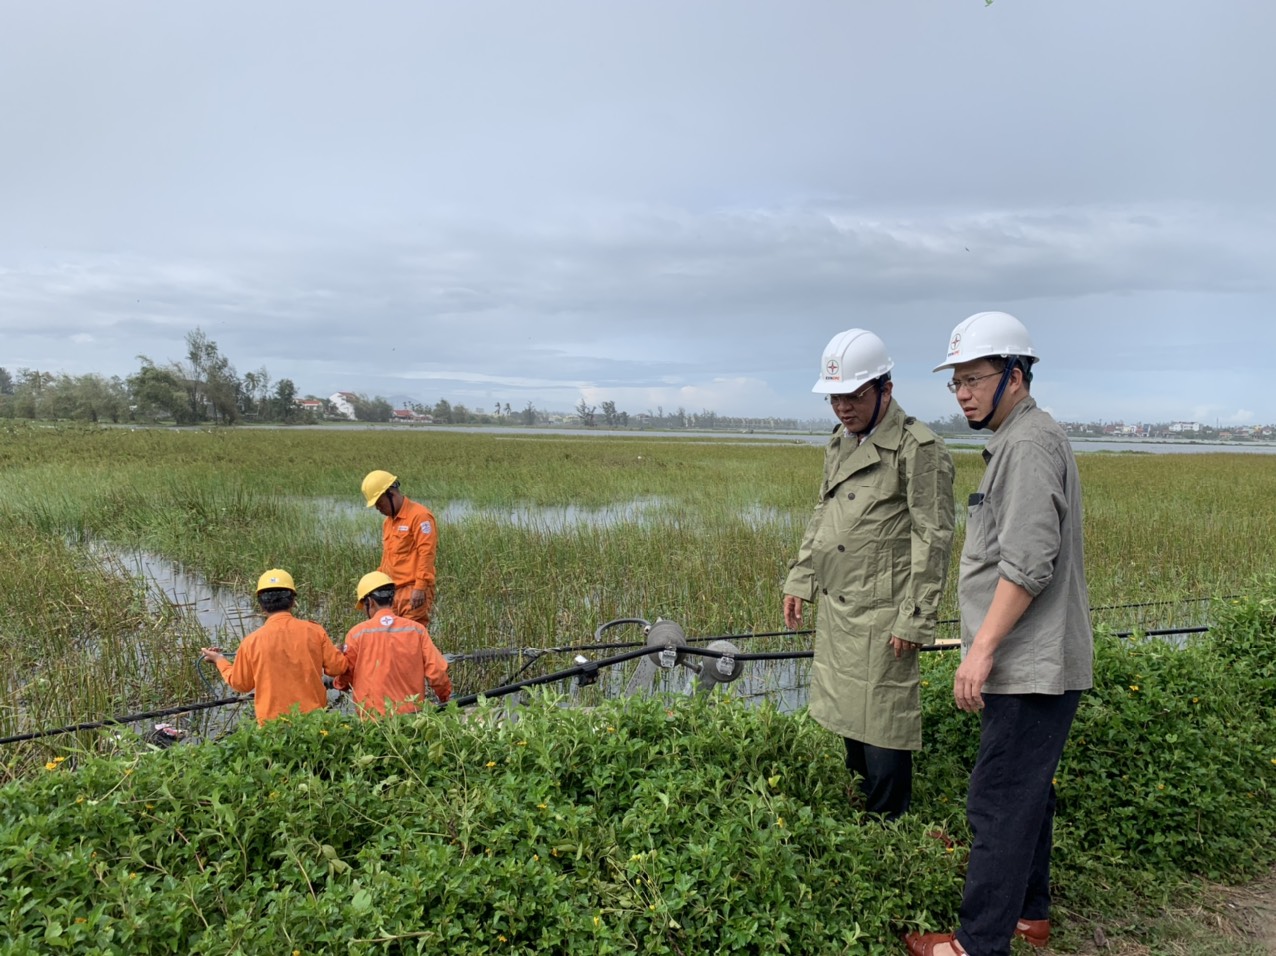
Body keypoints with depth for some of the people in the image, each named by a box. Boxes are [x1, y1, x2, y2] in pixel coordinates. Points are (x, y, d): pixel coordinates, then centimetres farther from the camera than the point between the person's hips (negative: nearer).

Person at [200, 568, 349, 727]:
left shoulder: (251, 642, -7)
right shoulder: (314, 631, -7)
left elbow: (240, 684, 8)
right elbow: (338, 667, -1)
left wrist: (219, 660, 25)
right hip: (314, 720, 1)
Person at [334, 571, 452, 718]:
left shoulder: (357, 633, 2)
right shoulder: (417, 630, 4)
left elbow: (343, 679, 10)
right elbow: (436, 671, 2)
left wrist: (338, 683, 33)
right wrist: (445, 698, 18)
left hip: (372, 717, -1)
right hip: (411, 714, 2)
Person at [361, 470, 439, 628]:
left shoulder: (419, 515, -8)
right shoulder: (388, 521, 20)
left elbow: (426, 553, -15)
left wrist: (420, 587, -19)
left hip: (413, 592, -8)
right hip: (392, 592, 8)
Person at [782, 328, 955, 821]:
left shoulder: (918, 449, -12)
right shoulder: (839, 443, 13)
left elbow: (932, 539, -14)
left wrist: (914, 619, -16)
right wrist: (799, 579, 16)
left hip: (880, 614, -8)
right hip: (835, 605, 8)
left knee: (882, 724, -1)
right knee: (849, 716, 18)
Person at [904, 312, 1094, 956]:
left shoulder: (1030, 443, -16)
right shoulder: (1015, 442, 17)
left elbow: (1027, 562, -24)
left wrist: (982, 647, -23)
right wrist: (987, 645, 24)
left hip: (1032, 668, -11)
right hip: (1030, 663, 11)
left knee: (999, 801, -3)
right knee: (1026, 789, 20)